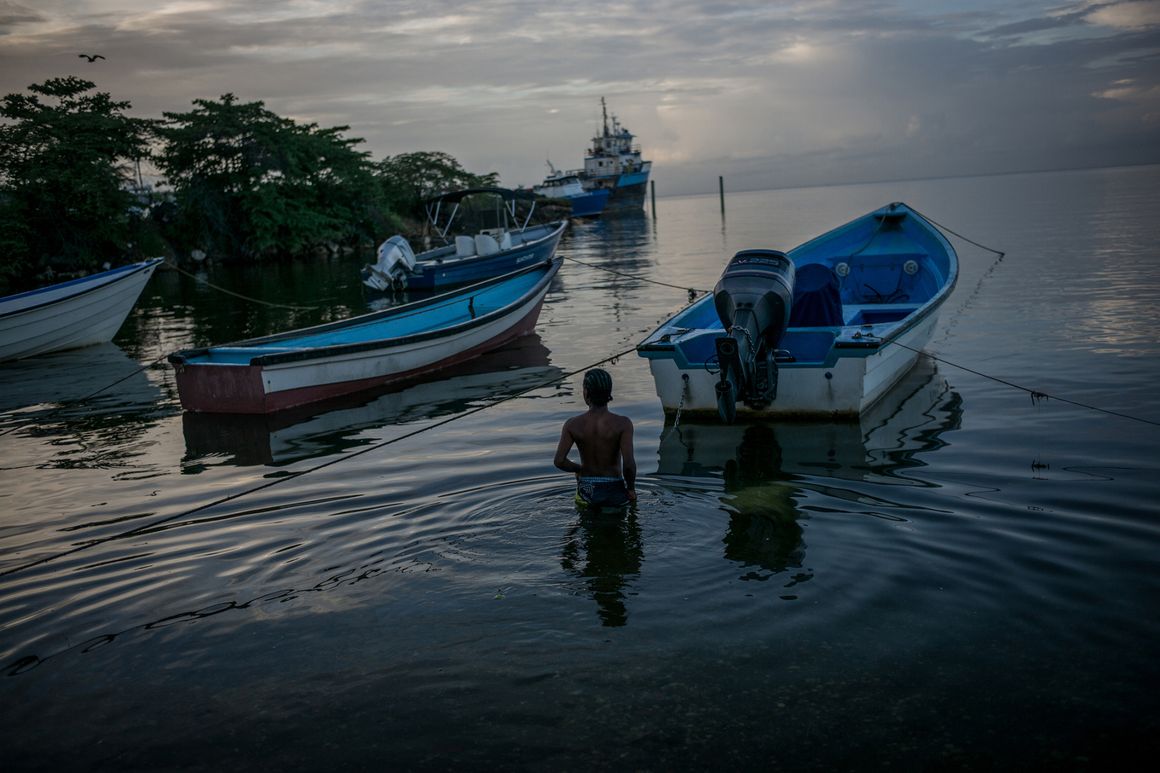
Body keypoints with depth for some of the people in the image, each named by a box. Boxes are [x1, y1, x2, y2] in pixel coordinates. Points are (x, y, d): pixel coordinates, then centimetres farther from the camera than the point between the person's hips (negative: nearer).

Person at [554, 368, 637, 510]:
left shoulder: (573, 424, -8)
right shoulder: (623, 423, -14)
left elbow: (559, 461, -13)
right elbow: (628, 463, -22)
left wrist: (579, 468, 7)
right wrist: (631, 488, -4)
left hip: (586, 493, 3)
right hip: (615, 492, -3)